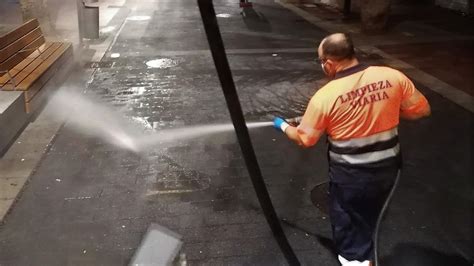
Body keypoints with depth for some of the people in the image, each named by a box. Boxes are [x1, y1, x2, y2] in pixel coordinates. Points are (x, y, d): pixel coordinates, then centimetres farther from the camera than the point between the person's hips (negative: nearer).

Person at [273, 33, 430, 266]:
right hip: (387, 167, 5)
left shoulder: (324, 96, -19)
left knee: (347, 225, 19)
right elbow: (422, 110, -2)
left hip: (349, 175, -5)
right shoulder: (392, 76, -12)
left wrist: (283, 125, 11)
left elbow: (305, 140, -8)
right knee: (367, 219, 28)